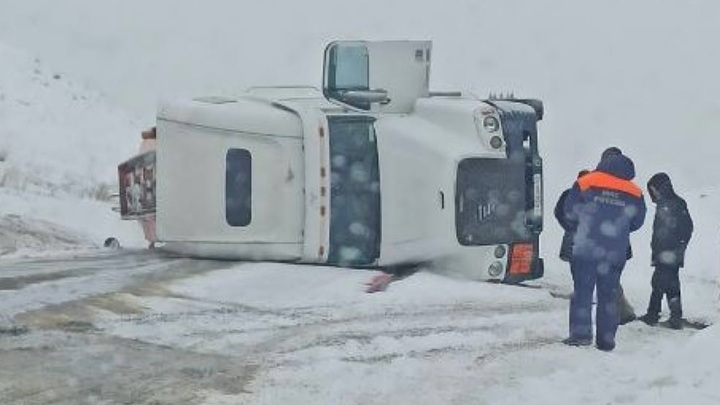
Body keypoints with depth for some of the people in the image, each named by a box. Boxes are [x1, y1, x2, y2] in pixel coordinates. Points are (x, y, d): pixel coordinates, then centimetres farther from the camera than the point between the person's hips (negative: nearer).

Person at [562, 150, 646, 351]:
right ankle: (606, 340, 10)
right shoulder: (634, 194, 2)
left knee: (582, 290, 3)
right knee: (609, 294, 9)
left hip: (586, 248, -2)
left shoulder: (585, 184, -2)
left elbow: (570, 212, 3)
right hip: (616, 253, 2)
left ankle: (581, 333, -7)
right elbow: (637, 222, 10)